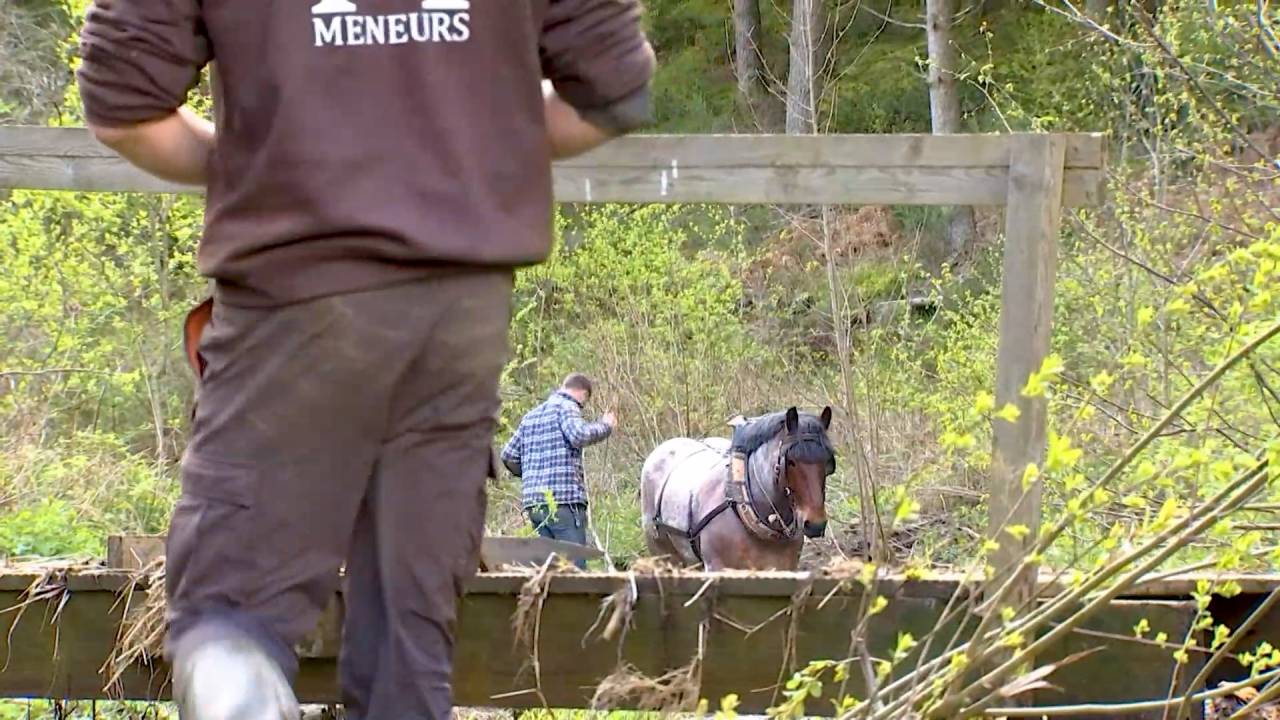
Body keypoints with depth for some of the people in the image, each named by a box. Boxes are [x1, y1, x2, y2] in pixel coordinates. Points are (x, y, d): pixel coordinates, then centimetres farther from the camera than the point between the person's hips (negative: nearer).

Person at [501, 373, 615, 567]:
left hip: (533, 503, 8)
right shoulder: (565, 407, -2)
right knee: (575, 564, -9)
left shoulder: (531, 415, 21)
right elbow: (579, 435, -20)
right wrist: (606, 426, -4)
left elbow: (508, 455, 20)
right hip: (563, 500, -8)